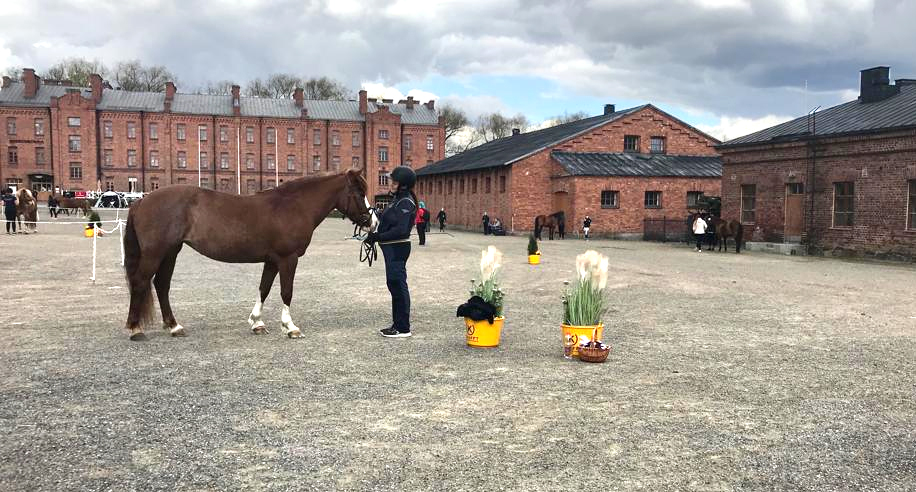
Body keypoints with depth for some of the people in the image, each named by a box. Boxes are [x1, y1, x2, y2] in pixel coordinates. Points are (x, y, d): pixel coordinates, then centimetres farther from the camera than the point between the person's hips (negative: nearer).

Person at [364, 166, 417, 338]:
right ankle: (397, 324, 26)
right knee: (394, 285, 16)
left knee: (398, 285, -5)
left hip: (397, 248, -10)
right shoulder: (398, 199, 14)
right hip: (392, 248, 10)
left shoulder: (406, 202, -17)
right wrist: (375, 235, 5)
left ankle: (403, 328, 3)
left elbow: (400, 230, -24)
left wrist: (379, 237, -21)